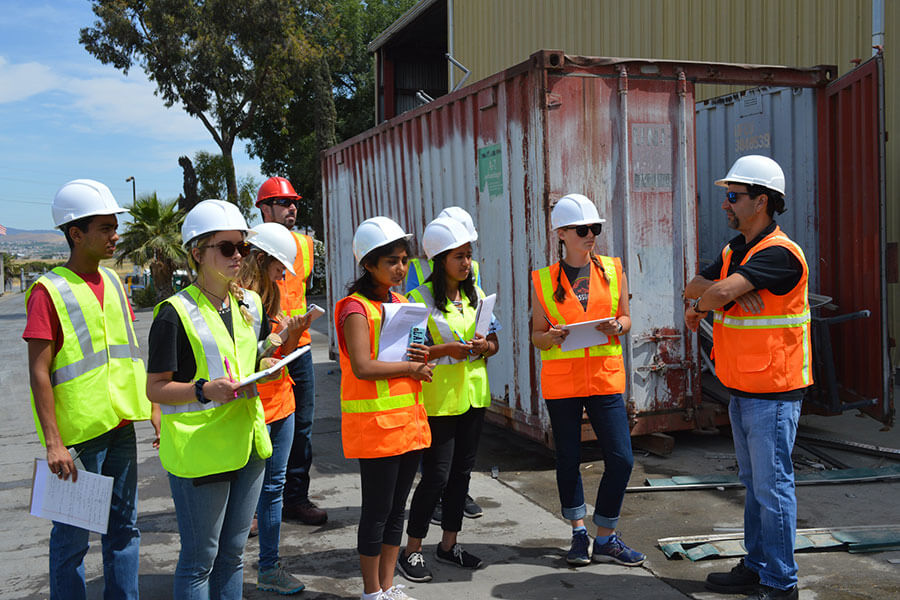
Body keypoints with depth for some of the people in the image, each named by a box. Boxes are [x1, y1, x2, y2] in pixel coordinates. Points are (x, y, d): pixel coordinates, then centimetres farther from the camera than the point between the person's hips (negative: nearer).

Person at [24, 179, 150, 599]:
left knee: (124, 525, 14)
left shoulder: (112, 281, 10)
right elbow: (39, 373, -13)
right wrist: (54, 443, -17)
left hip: (121, 425, 7)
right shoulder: (49, 291, -11)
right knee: (73, 534, 4)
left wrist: (154, 409, 14)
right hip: (79, 433, -6)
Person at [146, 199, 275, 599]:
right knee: (200, 559, 4)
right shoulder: (176, 313, -12)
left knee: (232, 553, 17)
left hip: (247, 443, 6)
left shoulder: (250, 304, 9)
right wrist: (204, 391, -26)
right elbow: (155, 388, -11)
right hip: (198, 450, -6)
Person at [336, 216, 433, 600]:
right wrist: (411, 367, -13)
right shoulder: (356, 307, -11)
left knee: (397, 508, 15)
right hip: (375, 422, -8)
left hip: (409, 419, 8)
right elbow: (363, 367, -21)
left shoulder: (402, 303, 14)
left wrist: (421, 356, 0)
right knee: (377, 510, 2)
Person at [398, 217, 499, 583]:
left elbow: (495, 342, 13)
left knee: (462, 471, 13)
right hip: (438, 399, -6)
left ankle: (449, 544, 27)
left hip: (473, 395, 6)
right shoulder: (421, 298, -10)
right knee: (436, 476, -3)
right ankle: (412, 551, 13)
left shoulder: (476, 295, 9)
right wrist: (447, 350, -25)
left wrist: (484, 345, -9)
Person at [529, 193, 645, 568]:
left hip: (605, 377, 1)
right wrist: (551, 336, -19)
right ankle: (579, 532, 29)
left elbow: (625, 319, 12)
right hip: (561, 381, -1)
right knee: (568, 460, 9)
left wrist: (616, 326, -11)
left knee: (621, 459, -3)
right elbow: (537, 335, 4)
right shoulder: (544, 280, 0)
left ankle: (605, 539, 14)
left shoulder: (613, 270, 5)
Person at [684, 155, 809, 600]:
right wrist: (714, 294, -13)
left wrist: (702, 303, -6)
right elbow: (695, 287, 8)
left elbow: (721, 292, -28)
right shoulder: (734, 252, 13)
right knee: (754, 484, 17)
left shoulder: (779, 254, -18)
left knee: (773, 487, -2)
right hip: (741, 391, 9)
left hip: (773, 393, -9)